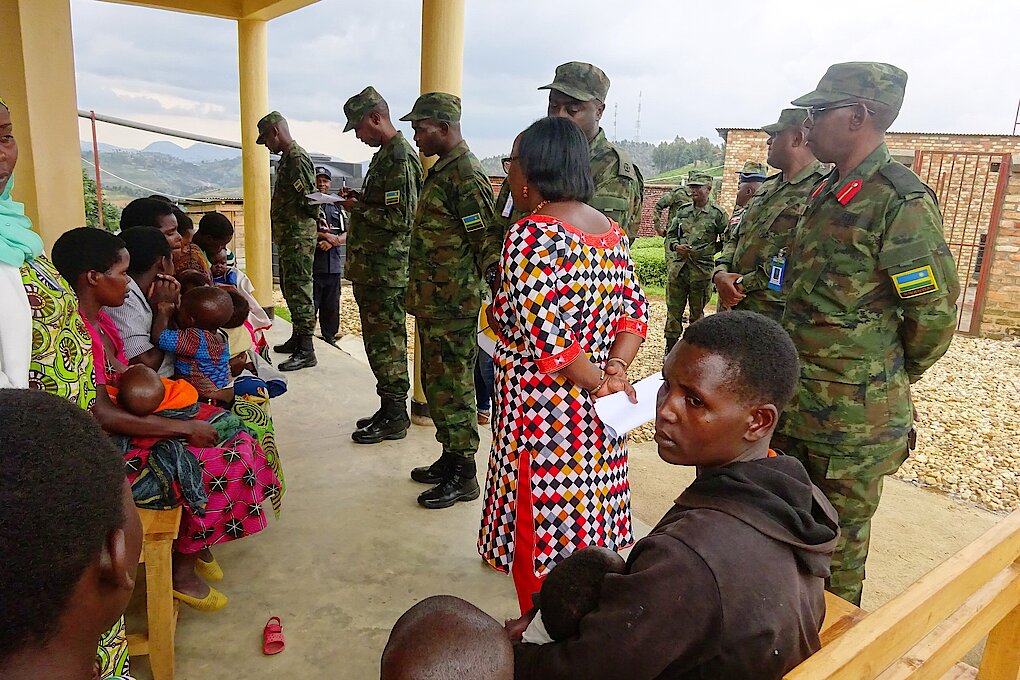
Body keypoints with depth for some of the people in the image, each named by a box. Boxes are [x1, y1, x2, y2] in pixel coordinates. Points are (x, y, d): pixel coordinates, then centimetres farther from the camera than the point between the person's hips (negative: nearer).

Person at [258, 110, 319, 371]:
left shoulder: (297, 158, -14)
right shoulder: (287, 157, 18)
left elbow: (308, 200, -21)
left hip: (298, 236, -11)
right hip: (287, 237, 11)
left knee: (299, 291, -9)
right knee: (290, 289, 17)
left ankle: (305, 351, -6)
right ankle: (297, 339, 28)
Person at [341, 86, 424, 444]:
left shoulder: (400, 157, -16)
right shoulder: (386, 153, 16)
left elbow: (401, 217, -22)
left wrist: (358, 209, -12)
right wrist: (360, 200, 10)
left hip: (387, 271, -10)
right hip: (374, 268, 10)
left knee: (386, 343, -2)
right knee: (381, 341, 15)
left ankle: (394, 417, 9)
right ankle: (390, 410, 26)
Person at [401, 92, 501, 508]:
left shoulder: (467, 176, -16)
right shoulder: (441, 171, 16)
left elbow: (489, 241, -20)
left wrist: (468, 290, -13)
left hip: (453, 305, -10)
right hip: (431, 302, 10)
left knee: (453, 387, -2)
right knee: (436, 383, 17)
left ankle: (462, 476, 10)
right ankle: (449, 458, 30)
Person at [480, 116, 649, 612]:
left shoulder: (531, 236, -17)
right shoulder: (612, 232, 7)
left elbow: (545, 334, -23)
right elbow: (635, 307, 5)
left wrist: (595, 382, -11)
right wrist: (614, 369, -6)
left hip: (542, 409, -8)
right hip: (596, 420, 8)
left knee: (539, 533, 8)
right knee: (584, 528, 21)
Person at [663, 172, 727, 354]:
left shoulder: (717, 214, -2)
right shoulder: (683, 210, 9)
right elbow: (670, 235, 15)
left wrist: (707, 251, -5)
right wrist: (676, 246, -5)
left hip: (701, 270, -3)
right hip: (678, 266, 4)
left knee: (697, 313, 8)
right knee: (673, 311, 5)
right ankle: (670, 351, 13)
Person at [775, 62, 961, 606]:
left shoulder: (901, 202, -17)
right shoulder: (827, 194, 10)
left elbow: (935, 312, -14)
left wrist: (888, 379, -1)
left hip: (853, 419, -8)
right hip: (795, 405, 8)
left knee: (838, 542, 9)